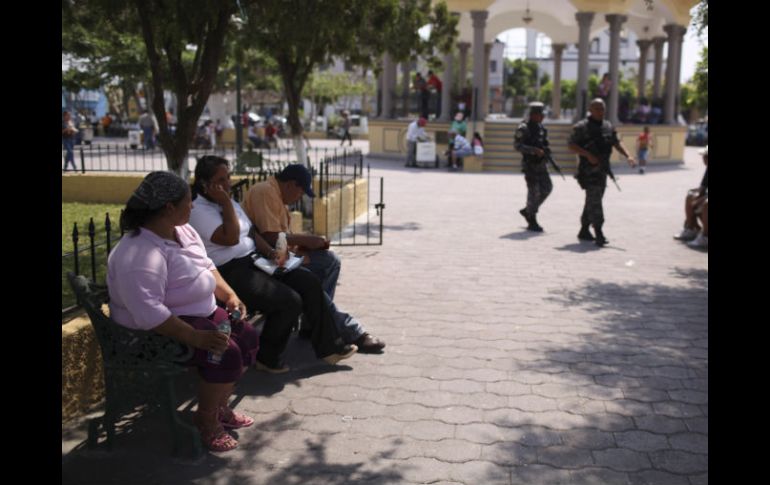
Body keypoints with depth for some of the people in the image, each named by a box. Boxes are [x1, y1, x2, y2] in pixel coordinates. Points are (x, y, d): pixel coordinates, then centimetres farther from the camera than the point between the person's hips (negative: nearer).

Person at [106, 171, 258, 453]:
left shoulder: (182, 230, 2)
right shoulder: (141, 254, -30)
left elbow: (206, 265, 14)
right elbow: (148, 313, -36)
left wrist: (229, 295, -1)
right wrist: (197, 337, -37)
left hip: (199, 313, 10)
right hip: (155, 331, -10)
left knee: (247, 337, 2)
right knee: (226, 353, -24)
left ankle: (220, 406, 17)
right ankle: (206, 420, -2)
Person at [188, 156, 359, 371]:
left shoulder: (231, 203, 16)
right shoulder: (198, 211, -11)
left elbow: (251, 233, 19)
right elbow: (230, 238, -21)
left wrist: (270, 253, 3)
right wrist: (226, 203, -15)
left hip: (254, 260, 9)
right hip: (229, 272, -9)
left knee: (309, 281, -4)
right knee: (290, 301, -23)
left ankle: (328, 346, 5)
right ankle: (267, 358, -2)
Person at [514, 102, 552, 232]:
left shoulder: (541, 127, 13)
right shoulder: (524, 128, -11)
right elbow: (517, 145, -19)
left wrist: (545, 150, 10)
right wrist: (534, 150, -26)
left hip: (541, 164, 8)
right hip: (530, 164, -8)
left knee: (547, 188, 9)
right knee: (534, 191, -7)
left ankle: (527, 210, 24)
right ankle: (532, 222, 3)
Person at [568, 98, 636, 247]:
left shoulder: (608, 126, 13)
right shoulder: (582, 127, -6)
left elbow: (617, 143, 14)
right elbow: (572, 145, -10)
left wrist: (628, 156, -2)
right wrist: (588, 155, -22)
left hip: (603, 169, 7)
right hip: (589, 169, -7)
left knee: (593, 201, 12)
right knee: (594, 200, -14)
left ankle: (584, 231, 23)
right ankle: (599, 234, -17)